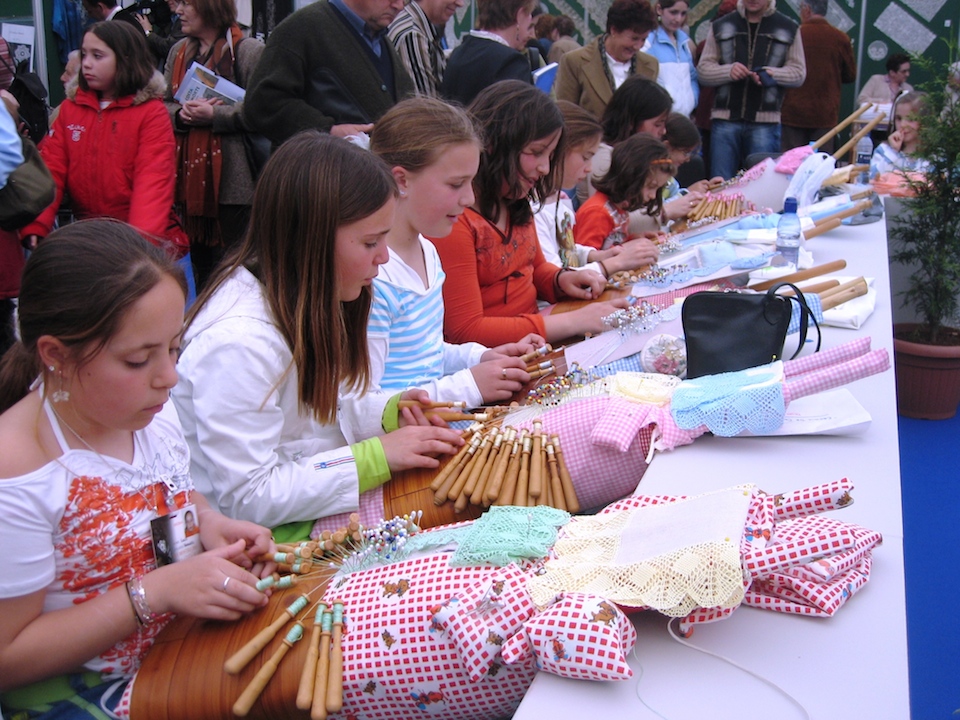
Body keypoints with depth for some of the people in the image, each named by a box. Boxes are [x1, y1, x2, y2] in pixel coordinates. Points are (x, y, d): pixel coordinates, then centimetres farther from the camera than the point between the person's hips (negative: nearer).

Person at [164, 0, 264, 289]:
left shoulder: (249, 51, -7)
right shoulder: (179, 52, 16)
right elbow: (163, 105, 17)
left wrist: (215, 115, -18)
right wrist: (181, 113, -5)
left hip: (232, 179, -7)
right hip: (190, 175, 7)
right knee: (199, 262, 15)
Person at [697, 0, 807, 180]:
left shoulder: (788, 29, 8)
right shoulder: (720, 27, 11)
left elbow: (799, 72, 7)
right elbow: (703, 70, 7)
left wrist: (771, 73, -13)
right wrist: (728, 71, -13)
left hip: (765, 122, -1)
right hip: (725, 119, 1)